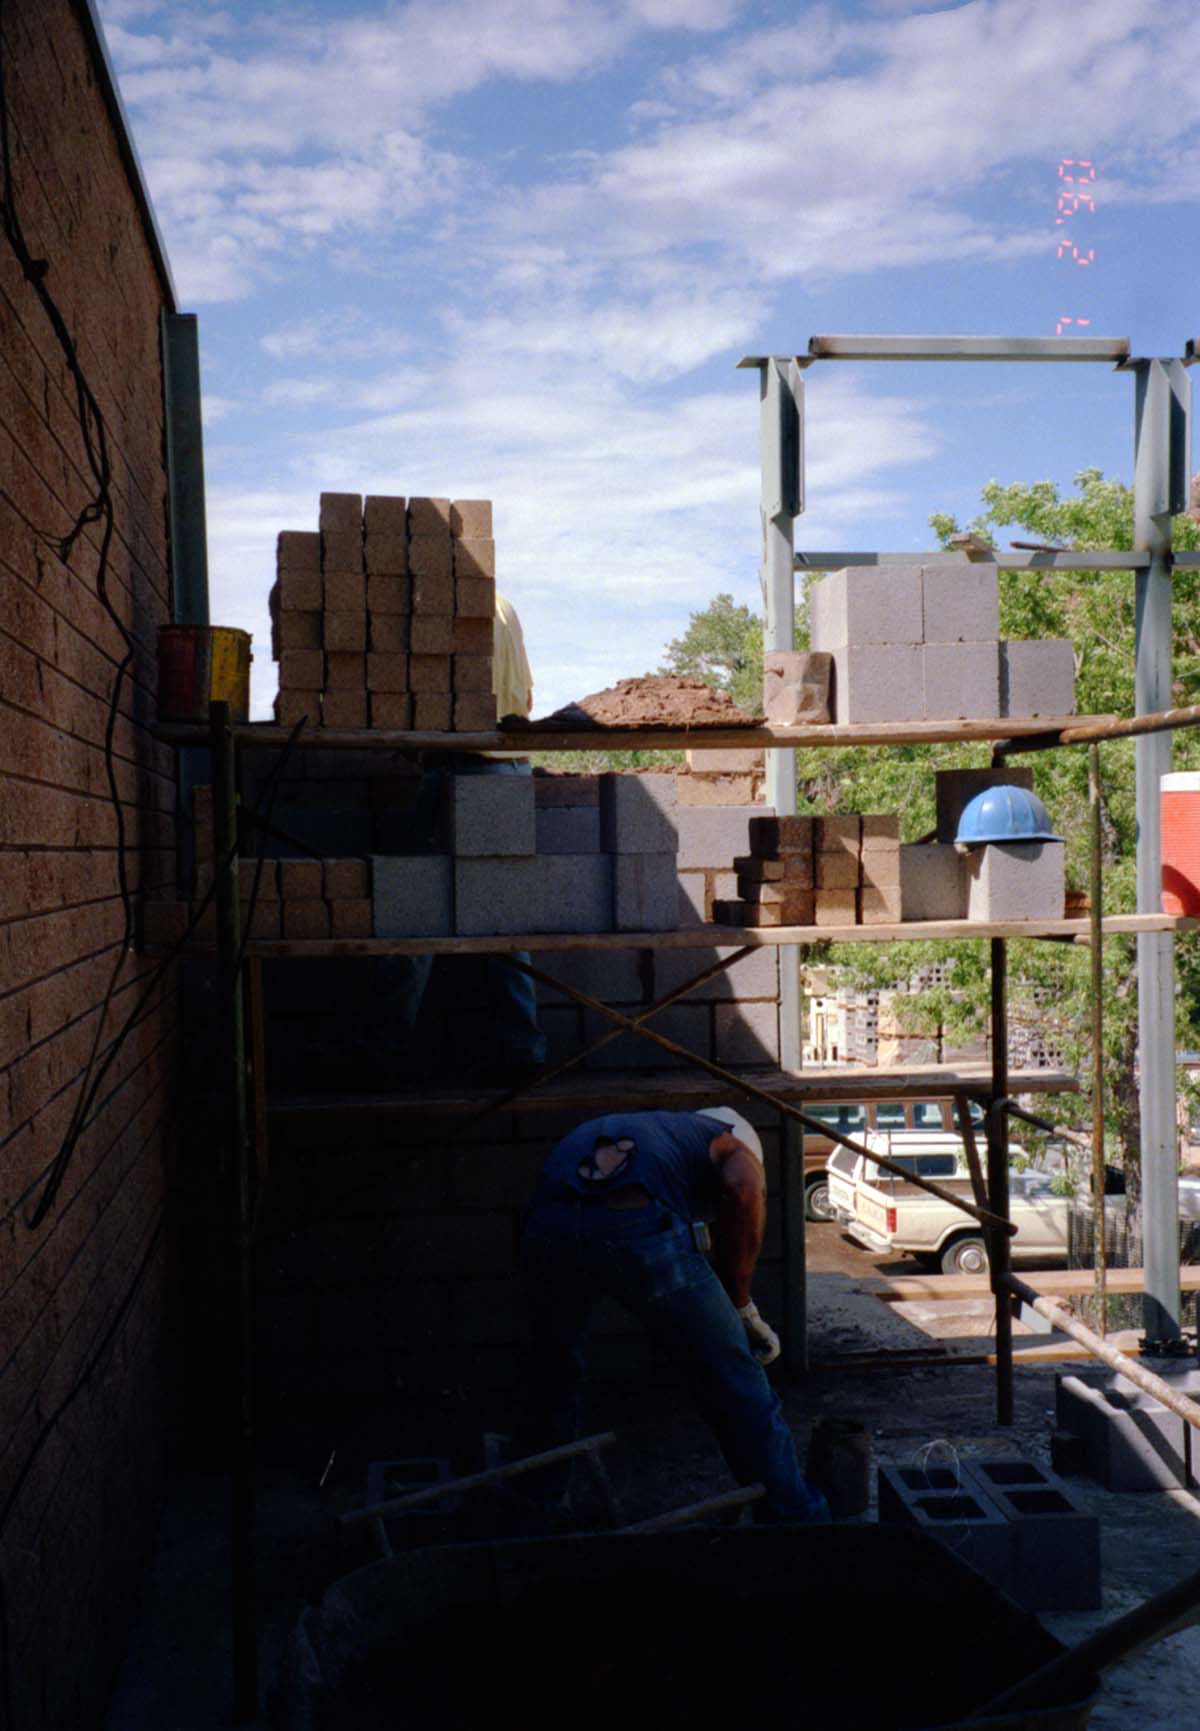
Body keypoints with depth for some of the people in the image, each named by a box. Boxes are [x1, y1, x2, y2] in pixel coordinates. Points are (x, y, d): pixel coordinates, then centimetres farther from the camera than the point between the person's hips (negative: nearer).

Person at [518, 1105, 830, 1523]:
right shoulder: (732, 1142, 28)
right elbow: (745, 1191, 3)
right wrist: (742, 1306, 11)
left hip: (548, 1226, 5)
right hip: (639, 1227, -5)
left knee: (551, 1378, 33)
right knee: (742, 1396, 12)